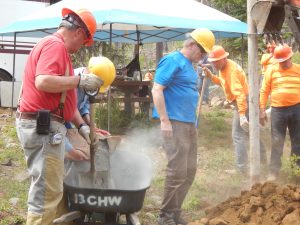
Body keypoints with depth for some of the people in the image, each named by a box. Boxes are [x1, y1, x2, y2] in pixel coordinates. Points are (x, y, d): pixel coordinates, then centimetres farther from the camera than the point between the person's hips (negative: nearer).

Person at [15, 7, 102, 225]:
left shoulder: (56, 47, 21)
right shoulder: (55, 45, -12)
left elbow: (63, 97, 23)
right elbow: (43, 82, -29)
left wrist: (82, 126, 19)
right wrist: (80, 80, -19)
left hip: (45, 125, 11)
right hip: (43, 127, -11)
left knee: (56, 188, 15)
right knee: (47, 193, -8)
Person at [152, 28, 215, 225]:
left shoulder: (190, 65, 17)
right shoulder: (173, 61, -10)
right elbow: (157, 90, -16)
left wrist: (193, 122, 19)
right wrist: (165, 121, -20)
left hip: (190, 124, 9)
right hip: (174, 123, -9)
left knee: (189, 171, 11)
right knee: (177, 171, -9)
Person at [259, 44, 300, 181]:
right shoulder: (271, 70, -1)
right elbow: (264, 91, 0)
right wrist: (262, 110, -4)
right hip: (278, 110, -1)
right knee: (277, 142, 1)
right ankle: (273, 172, 6)